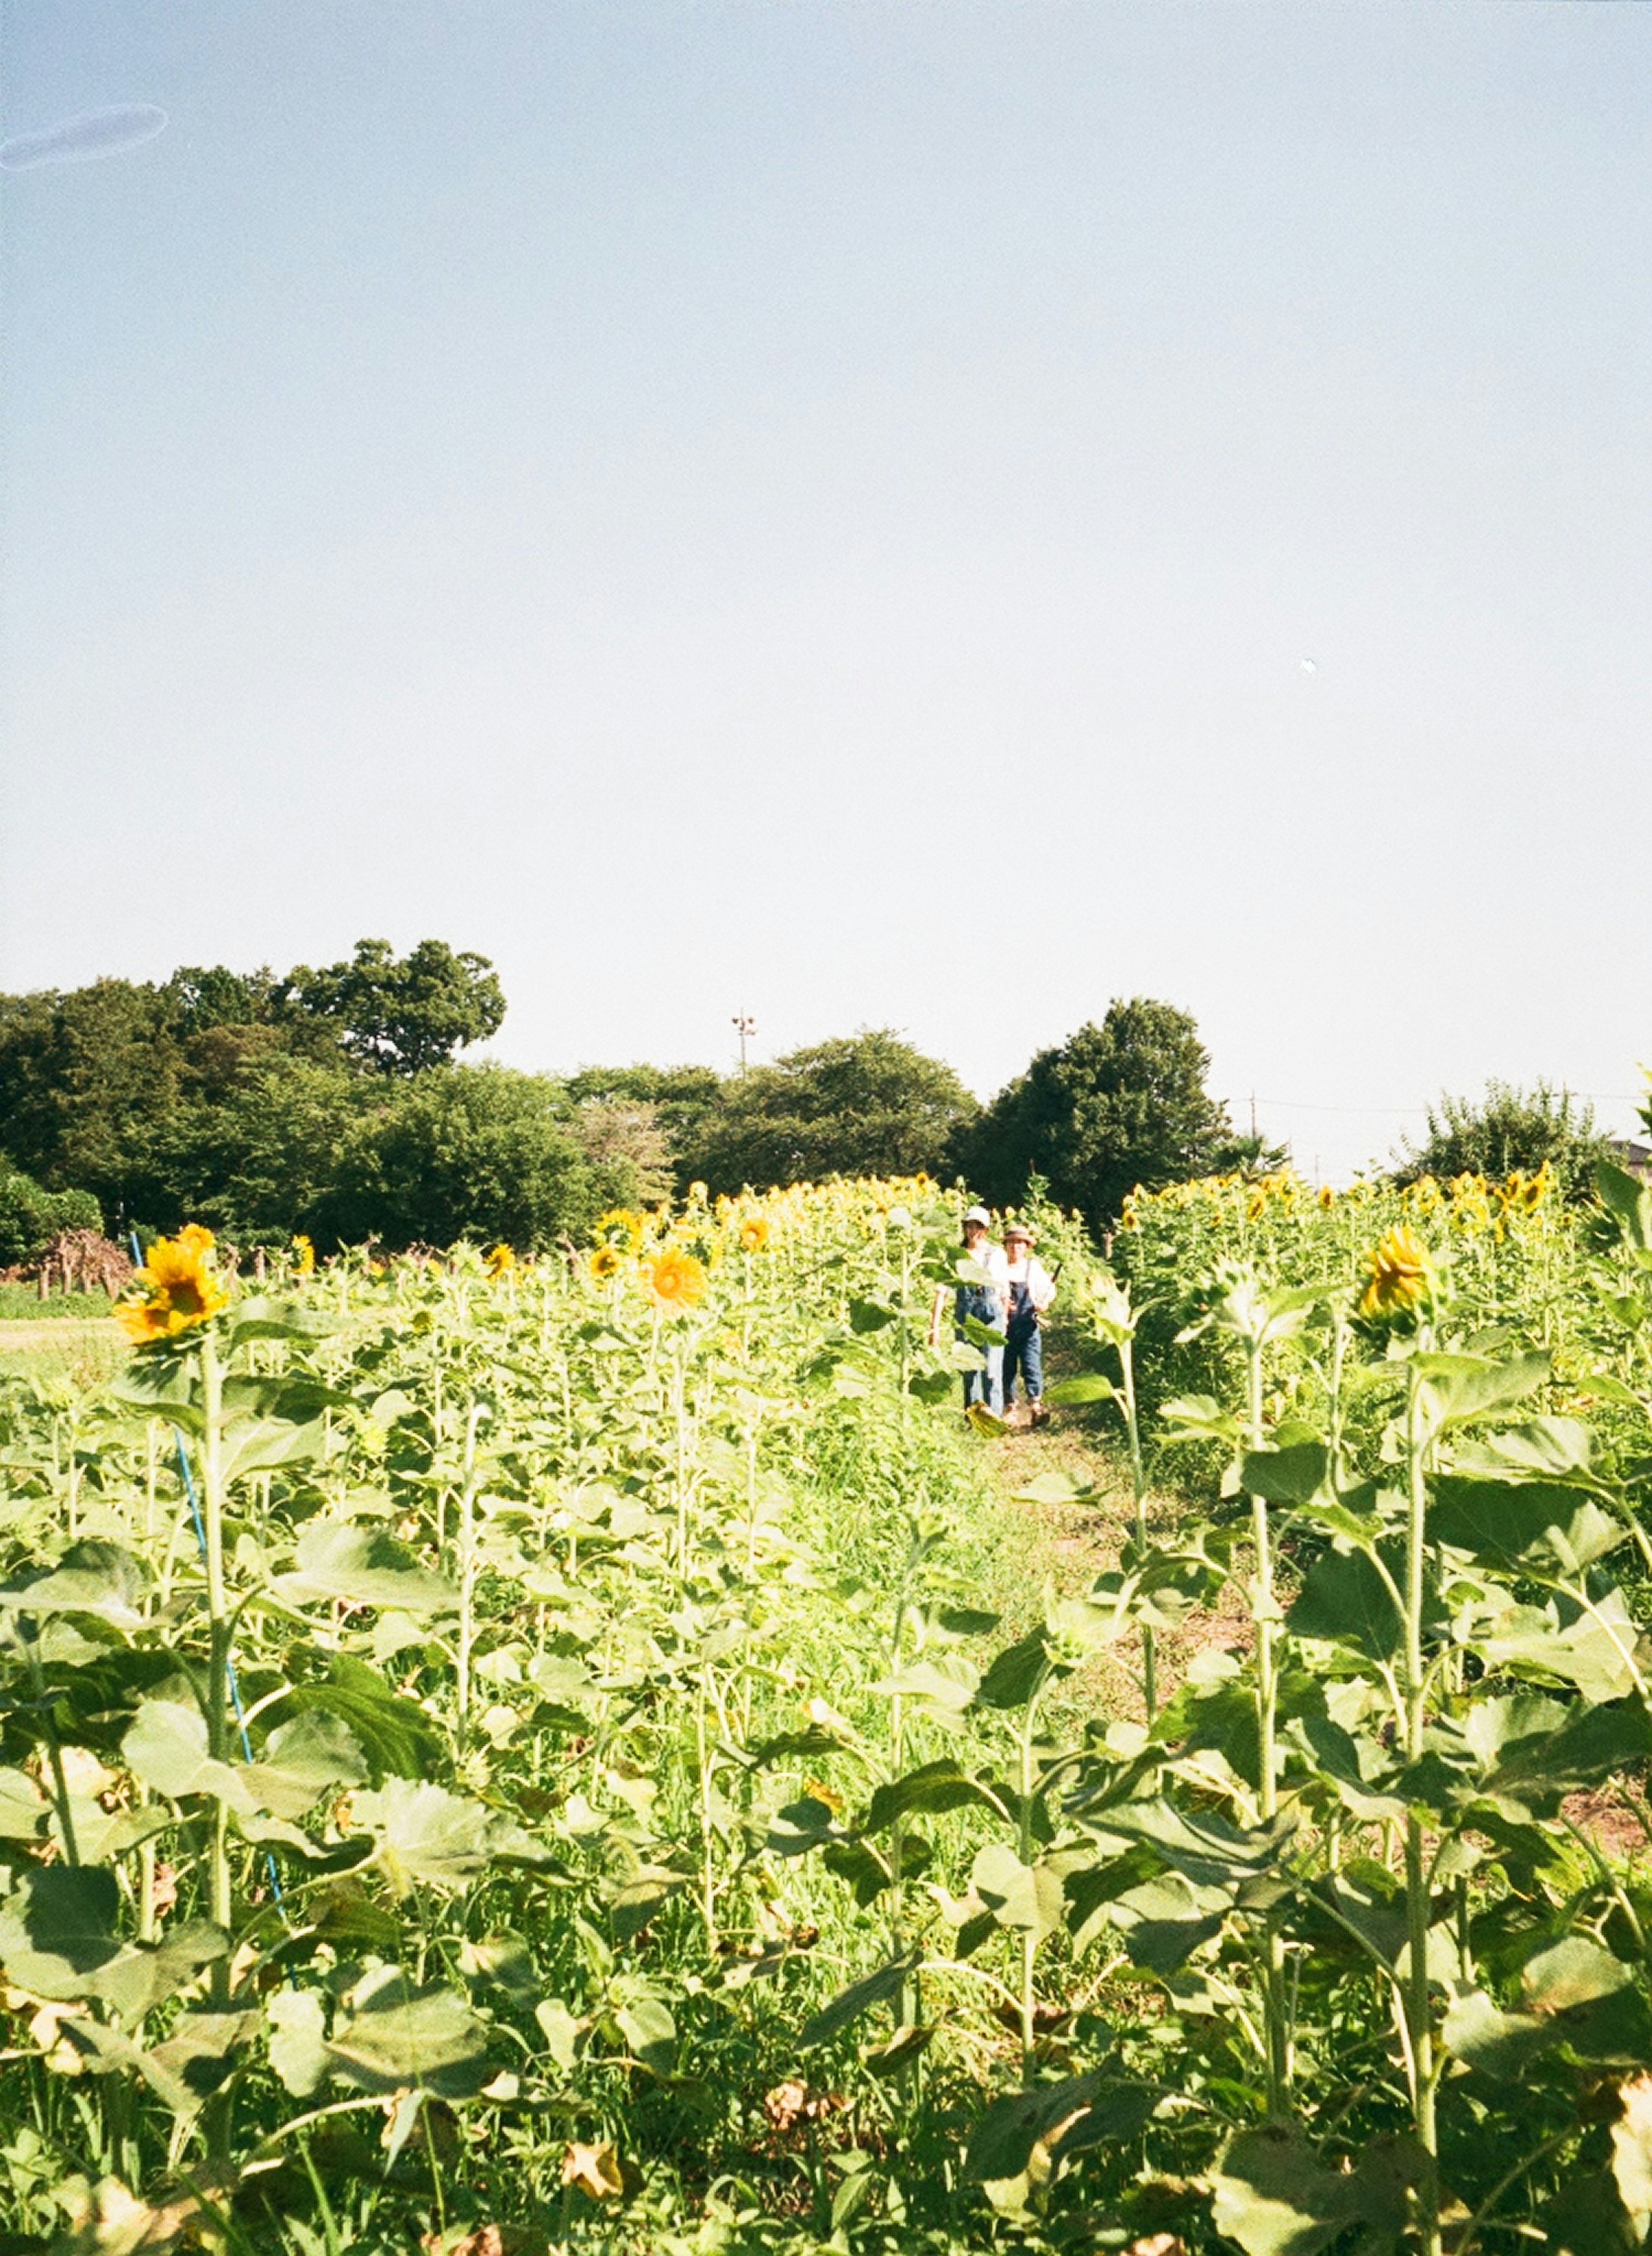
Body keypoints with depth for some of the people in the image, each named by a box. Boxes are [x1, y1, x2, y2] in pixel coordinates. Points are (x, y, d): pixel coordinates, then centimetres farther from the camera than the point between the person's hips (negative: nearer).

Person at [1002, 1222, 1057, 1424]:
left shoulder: (1034, 1267, 10)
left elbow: (1049, 1289, 14)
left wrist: (1045, 1302, -7)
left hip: (1029, 1326, -1)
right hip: (1005, 1326, 1)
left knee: (1032, 1366, -11)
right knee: (1007, 1368, 4)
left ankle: (1036, 1406, -18)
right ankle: (1009, 1408, 14)